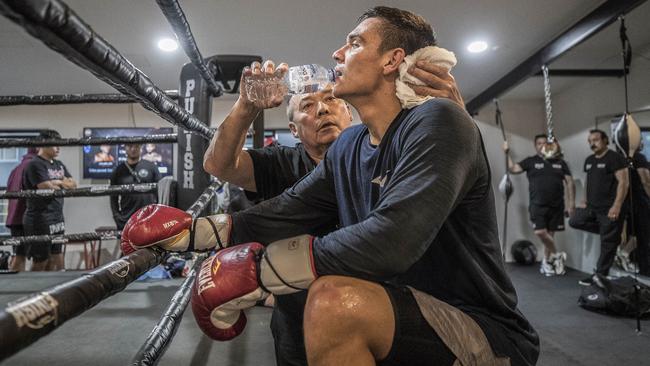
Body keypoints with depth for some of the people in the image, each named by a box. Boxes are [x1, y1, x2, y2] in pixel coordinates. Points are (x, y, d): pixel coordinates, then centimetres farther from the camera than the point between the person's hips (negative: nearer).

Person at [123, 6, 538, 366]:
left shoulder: (437, 123, -18)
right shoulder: (348, 147, 6)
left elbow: (392, 238, -31)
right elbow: (282, 215, 6)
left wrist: (252, 273, -26)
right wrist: (188, 229, 0)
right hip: (413, 321, 7)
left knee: (335, 299, -30)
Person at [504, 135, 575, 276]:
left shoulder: (560, 162, 11)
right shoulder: (531, 161, 5)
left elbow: (569, 182, 9)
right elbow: (513, 169, -4)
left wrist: (571, 202, 0)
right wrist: (507, 153, -14)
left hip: (556, 206, 2)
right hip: (537, 205, -2)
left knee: (550, 234, 5)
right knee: (540, 232, -14)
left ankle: (547, 262, 20)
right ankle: (556, 255, 8)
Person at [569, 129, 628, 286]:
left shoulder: (614, 158, -11)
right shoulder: (589, 160, 14)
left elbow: (623, 182, -16)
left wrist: (617, 205, -23)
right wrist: (585, 200, 14)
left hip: (609, 209, -8)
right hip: (591, 207, 8)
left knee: (607, 243, -1)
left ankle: (600, 276, 7)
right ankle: (608, 231, 13)